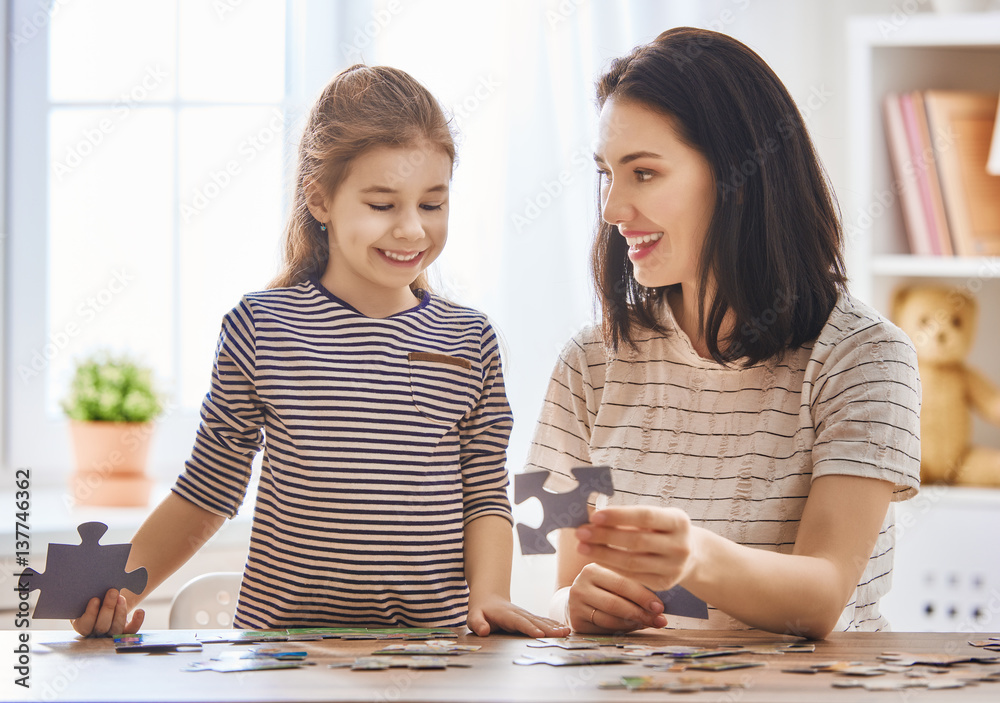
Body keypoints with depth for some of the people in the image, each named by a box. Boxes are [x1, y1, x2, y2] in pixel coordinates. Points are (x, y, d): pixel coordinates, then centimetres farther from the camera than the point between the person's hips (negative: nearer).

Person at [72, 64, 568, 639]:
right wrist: (118, 589, -3)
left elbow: (486, 496, 10)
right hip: (281, 631, 1)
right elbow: (207, 495, 9)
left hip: (431, 642, -1)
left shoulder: (469, 339, 9)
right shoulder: (260, 328, 3)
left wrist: (489, 595, -8)